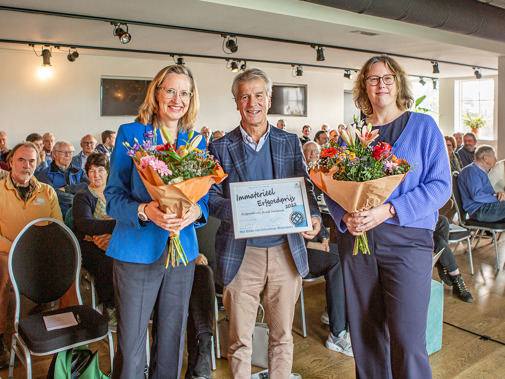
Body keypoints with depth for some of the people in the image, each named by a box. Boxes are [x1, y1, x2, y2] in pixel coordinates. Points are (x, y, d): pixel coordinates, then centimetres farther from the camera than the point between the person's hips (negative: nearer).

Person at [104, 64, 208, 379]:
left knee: (173, 340, 14)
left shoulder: (197, 141, 9)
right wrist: (144, 210, -23)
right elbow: (114, 195, -4)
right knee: (131, 343, 4)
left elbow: (205, 196, 9)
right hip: (138, 250, -3)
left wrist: (196, 211, -14)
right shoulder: (131, 134, -1)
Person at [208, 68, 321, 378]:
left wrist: (313, 217, -13)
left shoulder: (290, 142, 8)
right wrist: (238, 211, -22)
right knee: (240, 339, 10)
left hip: (286, 252, 2)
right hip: (241, 255, -1)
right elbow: (212, 198, -1)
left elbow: (306, 188, 7)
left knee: (283, 335, 15)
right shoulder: (221, 148, 3)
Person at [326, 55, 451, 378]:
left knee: (407, 339, -5)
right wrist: (344, 216, -10)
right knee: (365, 334, 10)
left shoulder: (423, 126, 5)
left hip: (407, 239, -3)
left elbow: (440, 185, -3)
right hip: (356, 240, 3)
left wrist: (389, 210, -16)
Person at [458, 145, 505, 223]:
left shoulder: (482, 172, 28)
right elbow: (477, 196, -20)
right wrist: (498, 198, -12)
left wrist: (499, 193, 2)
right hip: (479, 210, -10)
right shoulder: (471, 170, -8)